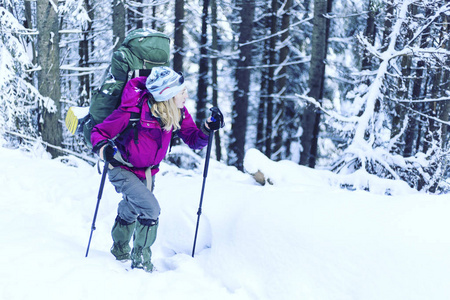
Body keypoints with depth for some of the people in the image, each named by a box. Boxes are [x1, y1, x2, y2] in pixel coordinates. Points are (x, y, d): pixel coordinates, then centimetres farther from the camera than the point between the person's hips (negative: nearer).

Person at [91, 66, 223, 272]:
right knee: (150, 209, -22)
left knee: (130, 211, 22)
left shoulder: (177, 113, -16)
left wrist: (208, 129, -32)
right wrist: (104, 149, -45)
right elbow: (99, 132, -24)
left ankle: (121, 253, 44)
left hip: (147, 172, 6)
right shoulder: (135, 110, -33)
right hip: (122, 169, -6)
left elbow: (193, 140, -12)